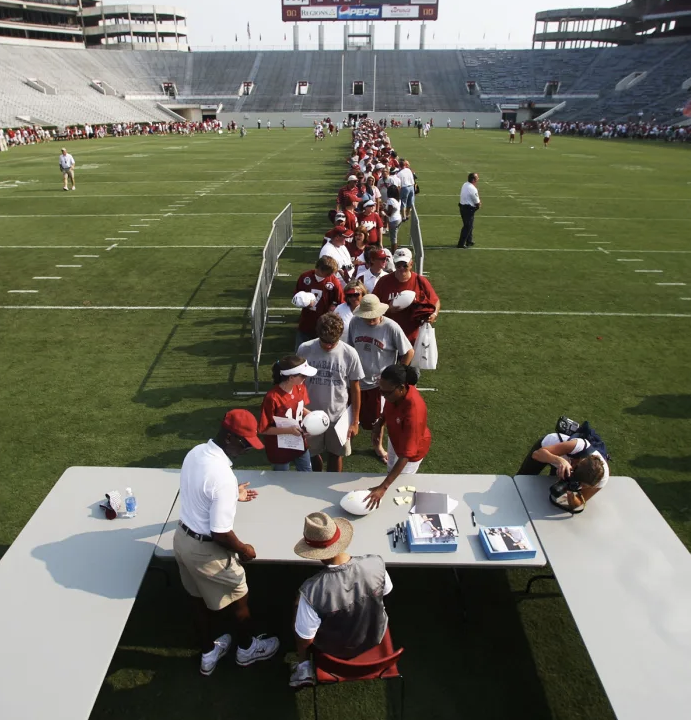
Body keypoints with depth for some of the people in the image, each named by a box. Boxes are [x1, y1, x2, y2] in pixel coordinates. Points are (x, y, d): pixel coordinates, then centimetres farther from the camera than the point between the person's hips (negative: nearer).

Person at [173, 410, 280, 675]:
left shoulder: (196, 452, -6)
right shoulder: (223, 476, -34)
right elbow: (220, 534, -28)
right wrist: (244, 549, -9)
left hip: (182, 537, 8)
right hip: (206, 549, -8)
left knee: (199, 599, 27)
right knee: (237, 599, 19)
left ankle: (208, 654, 49)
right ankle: (247, 649, 45)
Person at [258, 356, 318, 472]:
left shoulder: (300, 387, -11)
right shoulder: (272, 398, -32)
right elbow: (263, 429, -24)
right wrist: (288, 430, -31)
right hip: (280, 448, -6)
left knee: (307, 473, 23)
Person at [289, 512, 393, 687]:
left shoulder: (312, 590, -37)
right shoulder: (375, 563, -28)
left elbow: (305, 638, -21)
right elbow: (386, 591, -6)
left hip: (334, 649, -2)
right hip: (375, 637, 3)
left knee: (299, 601, 21)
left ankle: (303, 667, 31)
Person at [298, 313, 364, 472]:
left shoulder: (349, 354, -16)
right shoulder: (304, 349, -14)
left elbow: (355, 389, -6)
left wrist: (355, 420, -2)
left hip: (338, 415, -1)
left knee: (335, 455, 18)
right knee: (313, 453, 20)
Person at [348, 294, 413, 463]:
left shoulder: (391, 327, -21)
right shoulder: (355, 322, -13)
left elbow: (409, 352, -12)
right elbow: (349, 347, 2)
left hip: (381, 381, -1)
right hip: (357, 379, 2)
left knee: (378, 416, 19)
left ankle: (377, 444, 45)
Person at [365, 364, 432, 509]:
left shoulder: (413, 411, -46)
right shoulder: (395, 393, -26)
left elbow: (405, 455, -45)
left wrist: (383, 487, -47)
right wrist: (380, 422, -13)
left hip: (412, 448, -7)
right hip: (394, 438, 7)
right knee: (391, 470, 30)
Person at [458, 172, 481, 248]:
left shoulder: (465, 184, 6)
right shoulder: (473, 189, -21)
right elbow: (477, 202, -12)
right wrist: (479, 205, 9)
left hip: (462, 207, 9)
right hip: (469, 209, -9)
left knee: (469, 225, 21)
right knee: (467, 226, 0)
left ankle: (469, 241, 33)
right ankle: (461, 243, 2)